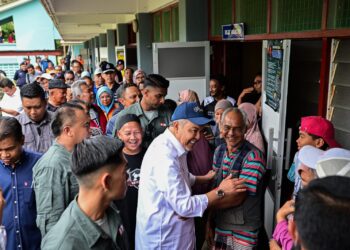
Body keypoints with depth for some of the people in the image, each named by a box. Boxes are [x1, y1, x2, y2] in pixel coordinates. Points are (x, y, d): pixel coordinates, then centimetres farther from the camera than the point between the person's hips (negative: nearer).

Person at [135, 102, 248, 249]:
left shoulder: (174, 146, 2)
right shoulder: (165, 155, -29)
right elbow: (183, 206, -27)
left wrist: (206, 178, 9)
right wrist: (220, 191, -19)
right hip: (163, 237, -9)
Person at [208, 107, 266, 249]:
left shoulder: (253, 156, -20)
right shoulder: (219, 151, 1)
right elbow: (214, 187, 5)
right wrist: (210, 222, 5)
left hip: (244, 232, -5)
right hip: (219, 225, 5)